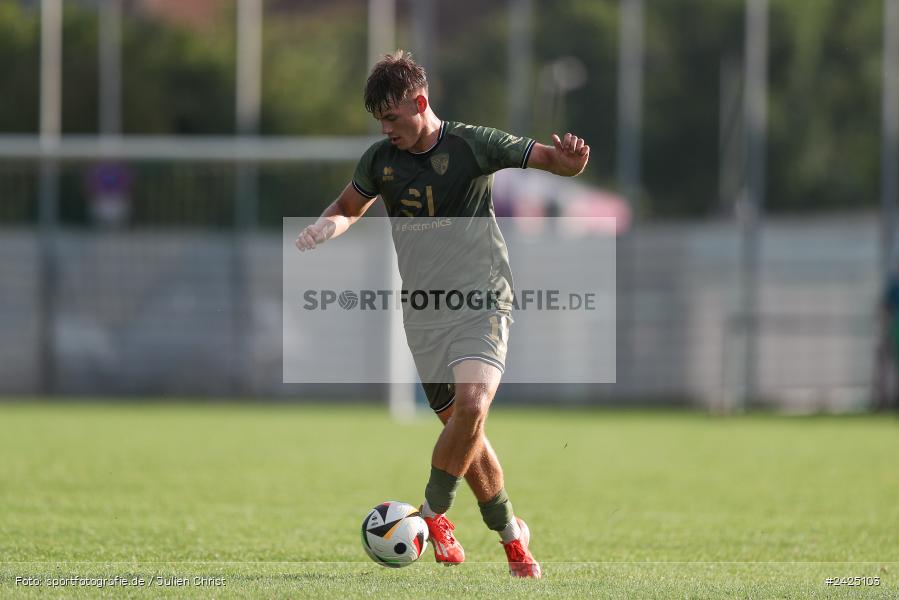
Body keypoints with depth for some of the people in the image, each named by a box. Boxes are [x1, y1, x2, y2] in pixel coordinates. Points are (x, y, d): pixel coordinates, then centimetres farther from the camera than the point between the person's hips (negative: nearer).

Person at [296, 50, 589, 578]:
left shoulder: (472, 144, -9)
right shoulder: (380, 161, 4)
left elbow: (553, 160, -6)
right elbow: (350, 207, 22)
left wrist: (569, 158, -31)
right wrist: (329, 225, -2)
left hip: (482, 301, -4)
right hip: (424, 313, 4)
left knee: (472, 406, -26)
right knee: (461, 426, 4)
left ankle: (435, 510, -6)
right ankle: (510, 532, 20)